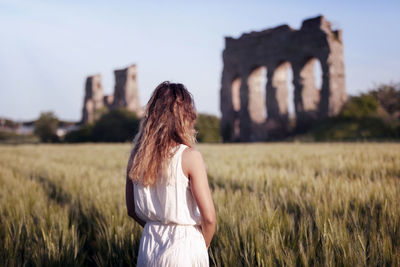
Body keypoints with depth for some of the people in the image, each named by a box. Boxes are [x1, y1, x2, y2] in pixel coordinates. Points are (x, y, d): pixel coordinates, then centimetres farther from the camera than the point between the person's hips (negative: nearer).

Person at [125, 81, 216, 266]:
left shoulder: (137, 155, 0)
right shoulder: (190, 156, -15)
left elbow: (132, 210, 9)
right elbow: (208, 216, -14)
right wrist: (204, 245, 3)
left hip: (149, 246, 5)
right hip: (185, 247, -5)